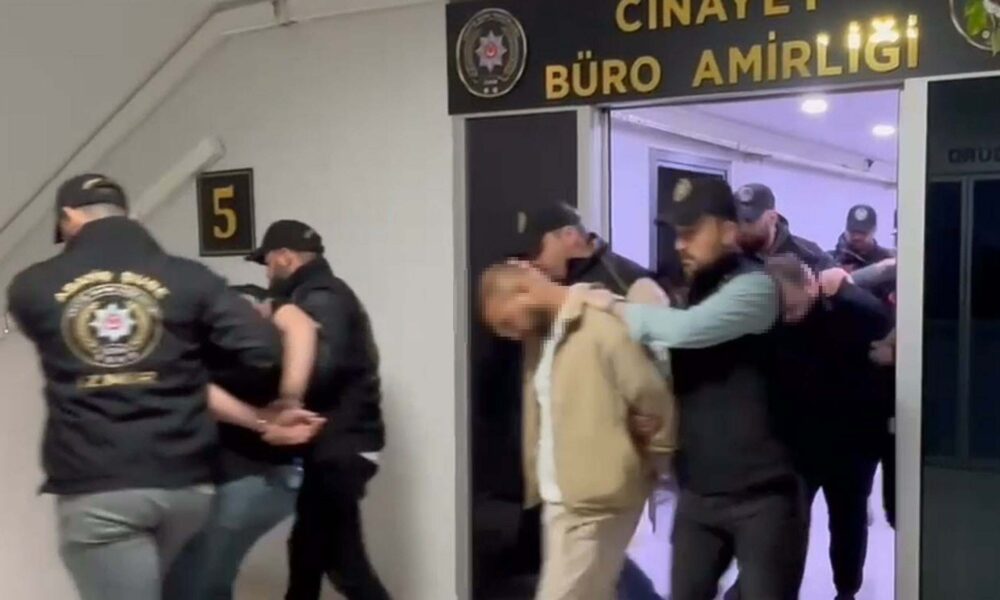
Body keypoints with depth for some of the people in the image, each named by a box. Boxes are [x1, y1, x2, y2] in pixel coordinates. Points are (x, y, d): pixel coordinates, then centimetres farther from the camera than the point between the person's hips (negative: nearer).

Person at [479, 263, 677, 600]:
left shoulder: (603, 329, -18)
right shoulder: (539, 334, 10)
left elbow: (657, 404, -15)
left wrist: (647, 467, -2)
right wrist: (537, 482, 9)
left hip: (595, 503, -8)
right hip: (558, 499, 8)